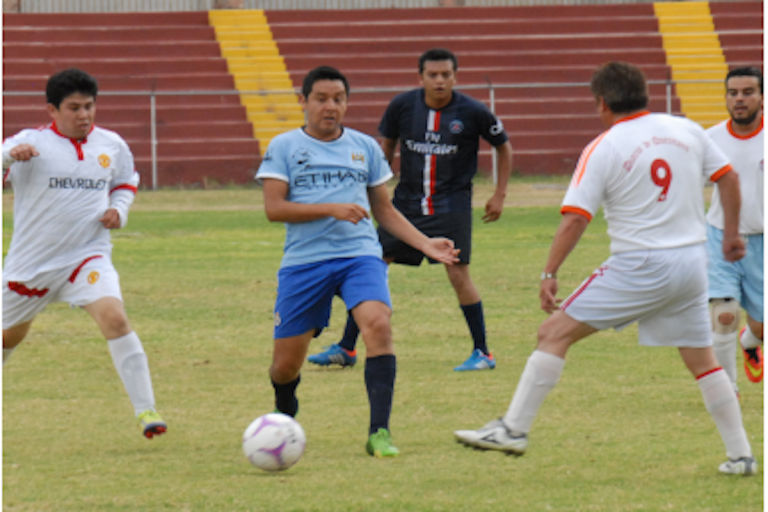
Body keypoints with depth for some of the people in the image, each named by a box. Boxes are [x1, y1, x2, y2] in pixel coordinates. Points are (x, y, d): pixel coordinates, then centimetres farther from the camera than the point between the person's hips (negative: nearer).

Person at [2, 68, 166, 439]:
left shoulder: (112, 146, 3)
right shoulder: (32, 143, -11)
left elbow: (126, 182, 22)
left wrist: (119, 209, 1)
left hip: (88, 256, 1)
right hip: (32, 262, -1)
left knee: (115, 318, -23)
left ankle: (145, 410, -22)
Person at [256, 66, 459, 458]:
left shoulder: (365, 148, 14)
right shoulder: (284, 147, 4)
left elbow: (384, 210, 21)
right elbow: (273, 208, -6)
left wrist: (426, 244, 10)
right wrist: (332, 208, -16)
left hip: (359, 254, 1)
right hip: (304, 260, -1)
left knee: (378, 324, -28)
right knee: (286, 364, 2)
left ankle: (379, 432, -26)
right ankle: (284, 418, 38)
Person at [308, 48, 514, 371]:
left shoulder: (472, 112, -9)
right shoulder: (403, 106, -4)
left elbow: (504, 147, 7)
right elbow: (387, 144, 15)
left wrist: (499, 195, 4)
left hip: (452, 202, -3)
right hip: (407, 199, 3)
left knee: (458, 274, -12)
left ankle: (482, 353, 1)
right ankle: (346, 348, 11)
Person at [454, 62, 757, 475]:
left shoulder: (603, 149, -6)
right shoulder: (687, 130, 6)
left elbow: (574, 220, -11)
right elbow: (728, 178, 14)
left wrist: (549, 274, -6)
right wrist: (731, 235, 25)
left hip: (640, 266, -5)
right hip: (692, 262, 5)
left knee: (554, 333, -1)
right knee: (702, 360, 16)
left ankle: (514, 428, -7)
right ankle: (740, 455, 14)